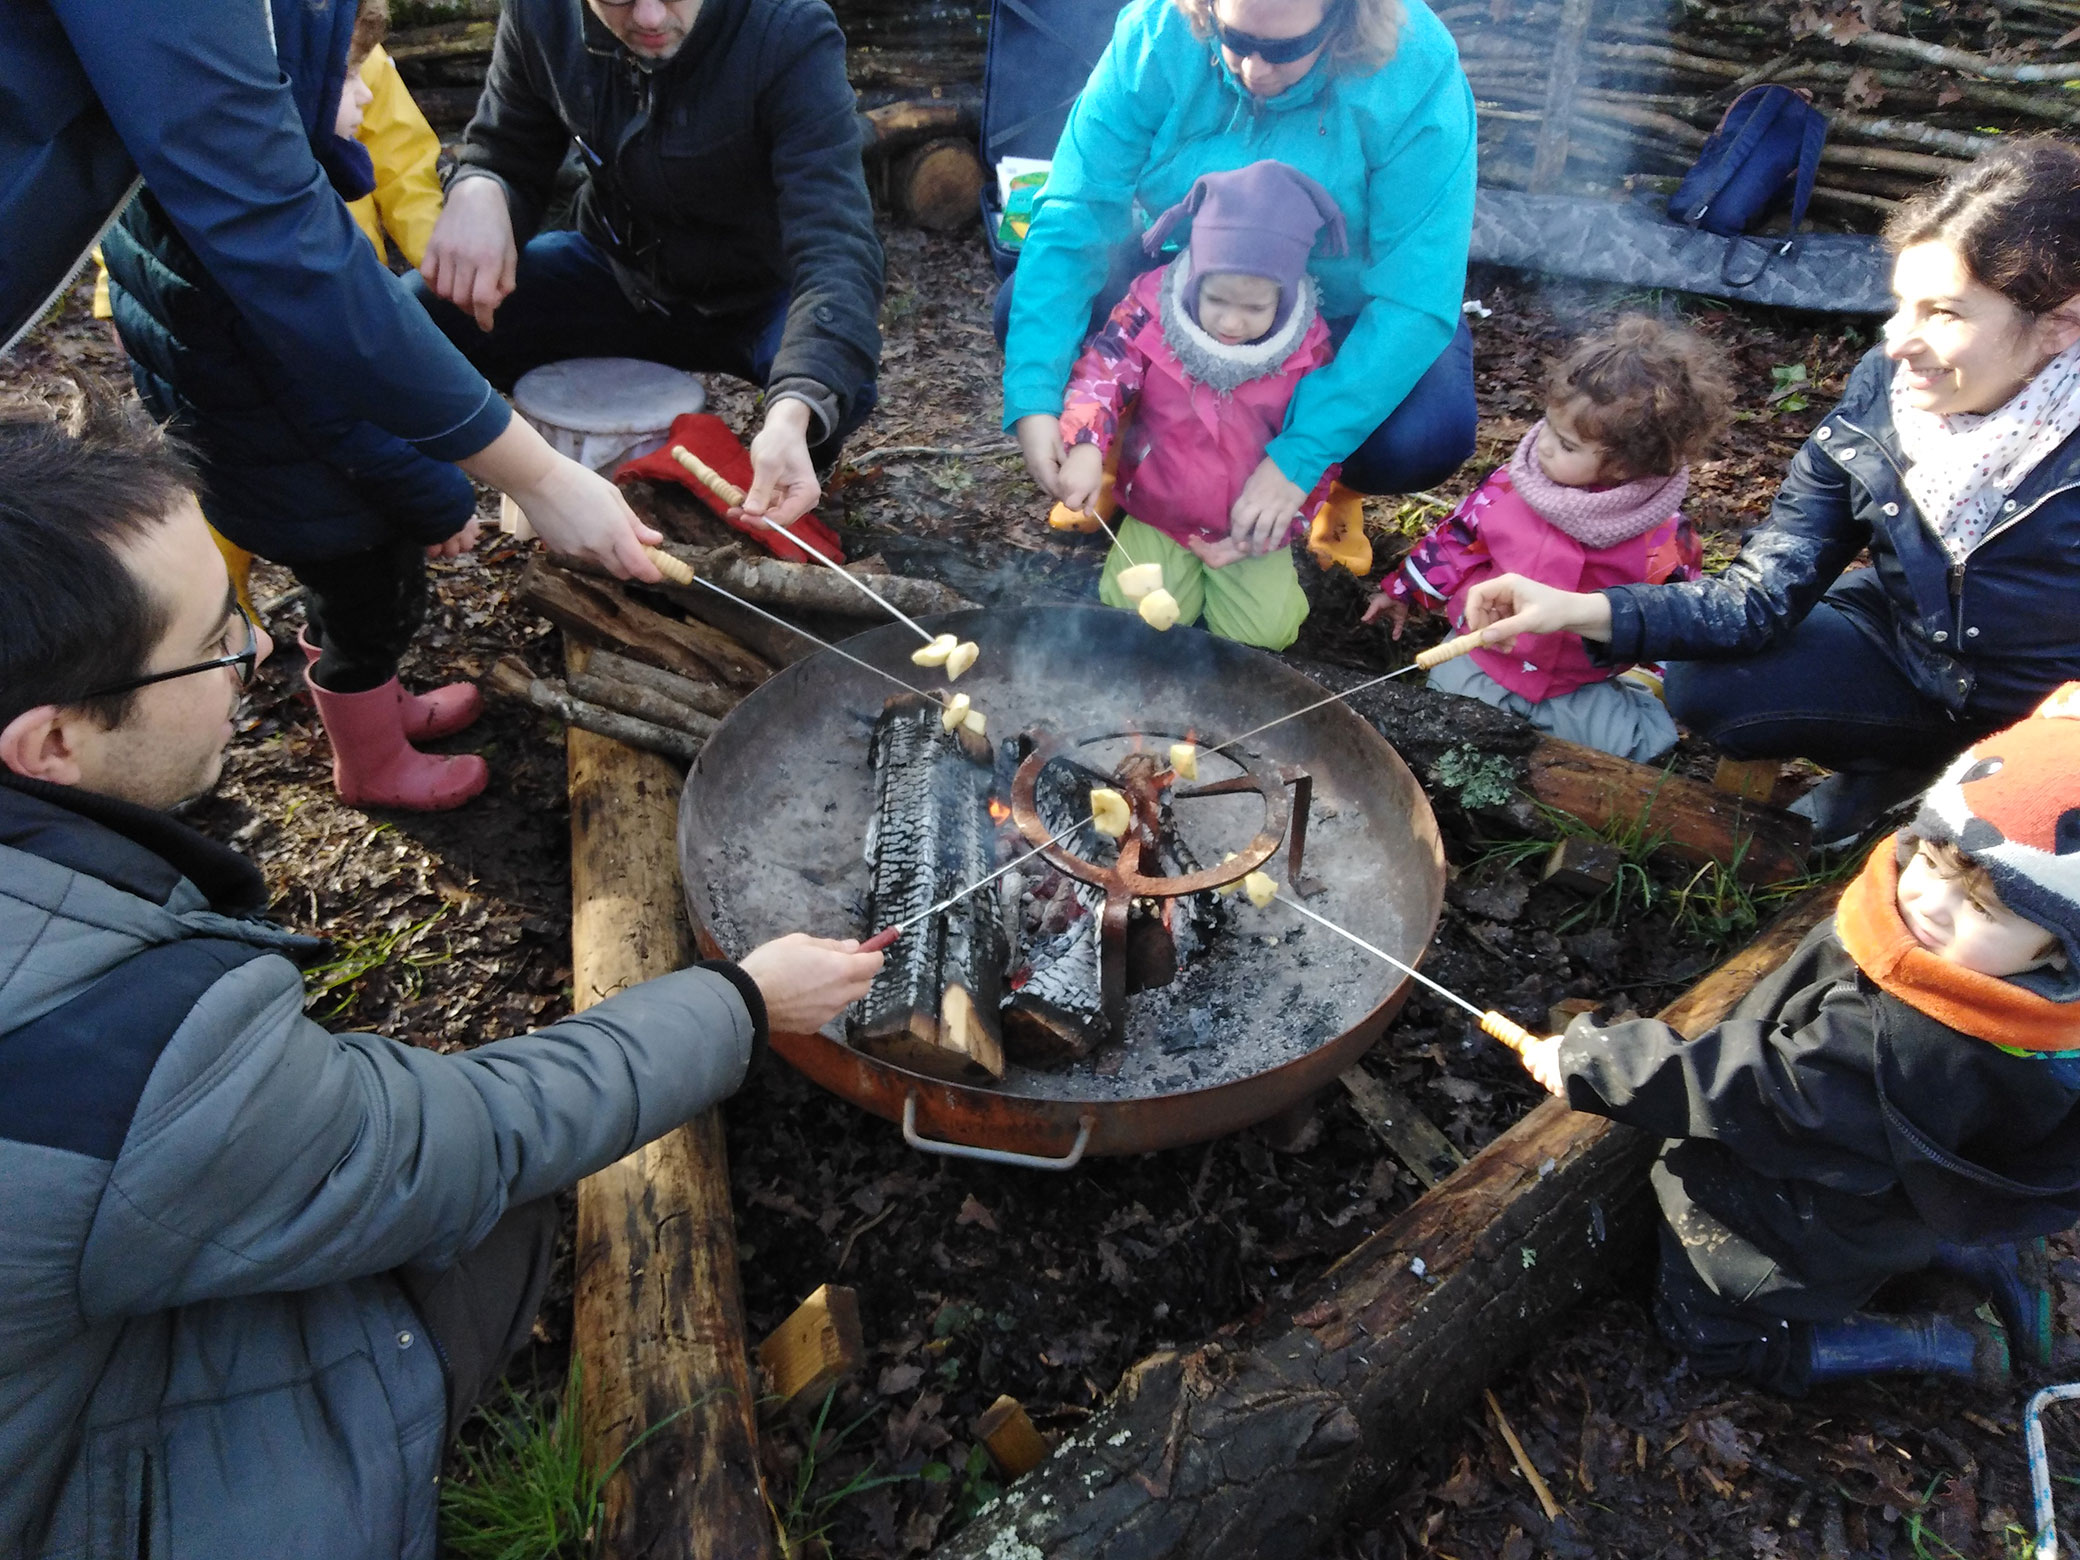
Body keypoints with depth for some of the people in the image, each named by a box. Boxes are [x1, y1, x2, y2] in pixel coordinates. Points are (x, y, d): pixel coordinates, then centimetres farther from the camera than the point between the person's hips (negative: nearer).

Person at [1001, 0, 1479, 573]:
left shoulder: (1418, 79, -28)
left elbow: (1415, 300, -31)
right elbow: (1075, 214, -24)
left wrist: (1299, 457, -39)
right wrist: (1033, 397, -34)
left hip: (1345, 311, -2)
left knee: (1425, 437, -32)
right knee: (1024, 308, -19)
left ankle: (1341, 484, 7)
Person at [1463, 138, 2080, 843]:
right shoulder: (1886, 386, -18)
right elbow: (1763, 597, -19)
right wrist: (1579, 610, -31)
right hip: (1907, 642, 4)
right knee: (1702, 684, -11)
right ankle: (1901, 768, 12)